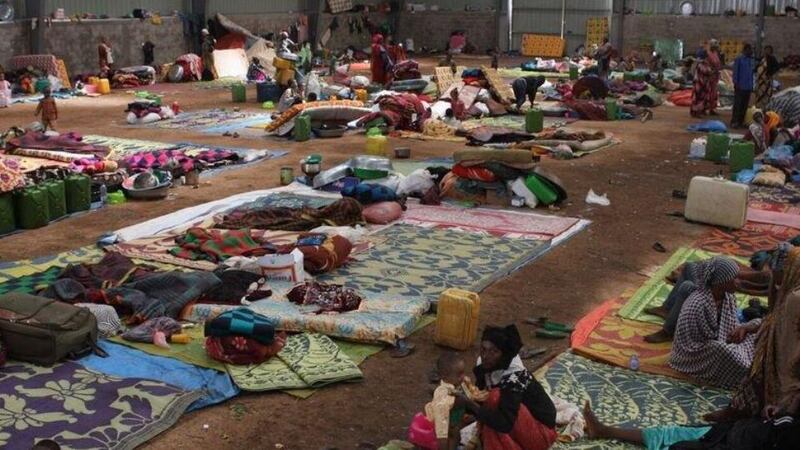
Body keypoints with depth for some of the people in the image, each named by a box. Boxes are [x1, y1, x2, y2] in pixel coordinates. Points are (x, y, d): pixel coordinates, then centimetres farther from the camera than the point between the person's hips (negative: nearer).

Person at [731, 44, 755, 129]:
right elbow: (735, 72, -7)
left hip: (748, 87, 6)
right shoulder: (739, 59, -5)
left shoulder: (751, 60, 15)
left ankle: (741, 122, 13)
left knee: (745, 105, 7)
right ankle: (734, 122, -3)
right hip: (740, 86, -6)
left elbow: (752, 72, 19)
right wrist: (735, 83, -12)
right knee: (737, 105, -7)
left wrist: (752, 85, 16)